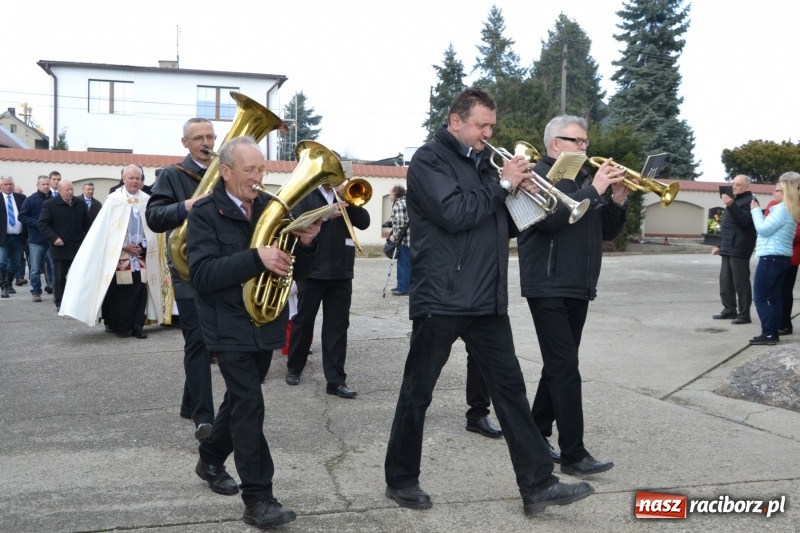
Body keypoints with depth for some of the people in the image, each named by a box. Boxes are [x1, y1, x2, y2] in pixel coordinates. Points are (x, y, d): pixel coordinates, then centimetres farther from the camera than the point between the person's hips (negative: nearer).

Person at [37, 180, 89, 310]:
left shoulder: (81, 204, 9)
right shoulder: (50, 204, -5)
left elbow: (86, 224, 16)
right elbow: (42, 224, -8)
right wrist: (54, 238, -18)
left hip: (79, 247, 3)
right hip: (60, 247, -3)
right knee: (60, 276, 4)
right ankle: (60, 302, 14)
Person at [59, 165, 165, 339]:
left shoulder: (146, 200, 3)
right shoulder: (114, 200, -3)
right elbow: (106, 229, -4)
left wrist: (143, 247, -2)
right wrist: (124, 246, -8)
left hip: (142, 253, 2)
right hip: (120, 254, -2)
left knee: (140, 290, 0)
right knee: (120, 290, -1)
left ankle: (137, 326, 6)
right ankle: (120, 325, 10)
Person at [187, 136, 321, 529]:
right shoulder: (206, 212, -8)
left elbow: (296, 273, 7)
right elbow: (203, 275, -20)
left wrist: (305, 243, -13)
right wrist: (256, 258, -30)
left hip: (266, 324, 6)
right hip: (230, 326, -5)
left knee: (240, 400, 17)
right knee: (249, 405, -10)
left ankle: (211, 459, 40)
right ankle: (258, 499, -4)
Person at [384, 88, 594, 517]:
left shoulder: (480, 162, 17)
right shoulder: (430, 160, -6)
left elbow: (501, 223, 19)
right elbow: (453, 214, -22)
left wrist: (520, 193, 1)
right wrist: (503, 184, -13)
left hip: (487, 300, 7)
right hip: (441, 299, -7)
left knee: (509, 387, 6)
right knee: (418, 392, 6)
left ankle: (538, 485, 12)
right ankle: (401, 480, 21)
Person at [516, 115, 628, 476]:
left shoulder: (584, 179, 16)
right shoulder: (538, 176, -6)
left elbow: (608, 231, 14)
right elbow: (550, 218, -24)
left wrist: (617, 199, -3)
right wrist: (594, 190, -21)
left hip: (578, 287, 8)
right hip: (549, 287, -8)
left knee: (557, 367, 13)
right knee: (565, 370, -10)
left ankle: (536, 436, 24)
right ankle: (573, 455, -6)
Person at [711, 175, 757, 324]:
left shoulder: (749, 201, -7)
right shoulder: (734, 200, 23)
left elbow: (744, 221, -23)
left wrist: (731, 205, -31)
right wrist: (720, 245, 25)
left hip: (739, 248, -10)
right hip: (728, 248, 10)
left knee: (740, 282, -8)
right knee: (726, 280, 11)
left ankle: (744, 314, -5)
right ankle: (729, 309, 19)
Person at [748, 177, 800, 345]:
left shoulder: (782, 208, -14)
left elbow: (763, 229, -16)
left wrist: (755, 210, -7)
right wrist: (759, 211, 8)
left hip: (771, 258, -10)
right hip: (781, 258, 10)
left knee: (760, 297, -8)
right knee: (775, 297, 9)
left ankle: (768, 333, -10)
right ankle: (774, 332, 10)